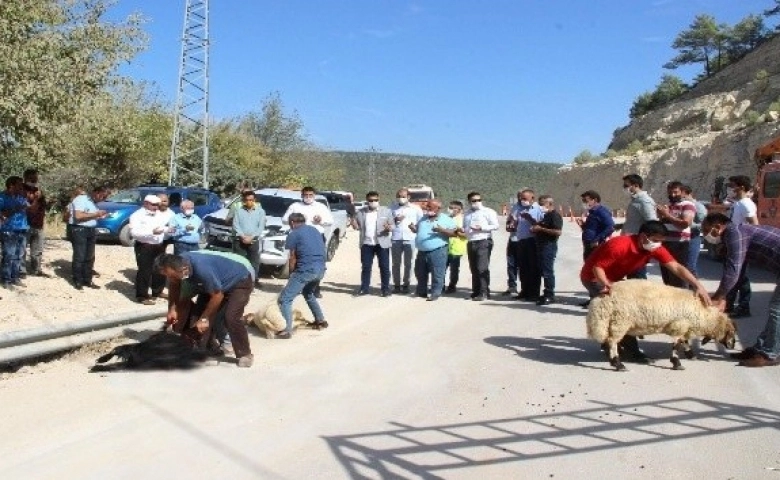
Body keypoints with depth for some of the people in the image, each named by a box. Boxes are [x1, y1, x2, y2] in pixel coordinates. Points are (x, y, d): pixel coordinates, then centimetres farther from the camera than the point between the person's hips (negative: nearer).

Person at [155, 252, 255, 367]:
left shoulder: (202, 269, -41)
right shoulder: (178, 263, -18)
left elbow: (217, 295, -26)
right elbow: (174, 286, 6)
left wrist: (204, 318, -17)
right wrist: (172, 309, -3)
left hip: (240, 282, -8)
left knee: (231, 318, -22)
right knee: (200, 312, -1)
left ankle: (245, 354, -7)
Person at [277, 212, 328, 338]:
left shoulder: (293, 234, 1)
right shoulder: (315, 230, 20)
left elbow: (293, 258, 1)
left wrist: (292, 274, 17)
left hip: (306, 270, -8)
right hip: (320, 269, 8)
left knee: (285, 299, -3)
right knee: (308, 293, 33)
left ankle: (287, 330, -12)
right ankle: (321, 321, 37)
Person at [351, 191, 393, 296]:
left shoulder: (386, 211, 2)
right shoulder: (360, 212, 7)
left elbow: (392, 225, 2)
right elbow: (358, 227, 12)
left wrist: (389, 228, -21)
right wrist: (354, 225, -11)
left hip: (382, 243, -2)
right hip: (366, 243, 2)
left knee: (384, 267, 1)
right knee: (366, 266, 7)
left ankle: (386, 289, 9)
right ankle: (364, 288, 14)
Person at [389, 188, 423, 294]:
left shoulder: (415, 208, 8)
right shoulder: (392, 208, 11)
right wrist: (395, 220, -7)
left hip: (410, 239, -1)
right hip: (395, 239, 1)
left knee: (408, 263, 2)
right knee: (396, 263, 3)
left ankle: (405, 285, 10)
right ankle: (396, 285, 9)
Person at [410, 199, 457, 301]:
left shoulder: (446, 220, -1)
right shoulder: (423, 219, 16)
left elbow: (454, 233, -8)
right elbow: (417, 230, 27)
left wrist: (442, 230, -23)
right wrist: (413, 228, 3)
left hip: (437, 251, -6)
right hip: (422, 251, 6)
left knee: (437, 274, -4)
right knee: (420, 273, 13)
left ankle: (435, 294, 6)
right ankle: (421, 292, 27)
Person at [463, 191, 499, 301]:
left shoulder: (488, 211, 0)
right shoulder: (467, 214, 19)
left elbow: (495, 225, -8)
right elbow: (465, 227, 28)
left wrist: (481, 228, -16)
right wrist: (462, 230, 5)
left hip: (483, 242, -7)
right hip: (471, 243, 7)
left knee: (482, 268, -13)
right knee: (474, 269, 9)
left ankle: (484, 293, -11)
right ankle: (476, 292, 17)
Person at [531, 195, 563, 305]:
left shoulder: (555, 215, -12)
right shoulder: (546, 215, 18)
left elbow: (558, 232, -23)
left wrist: (541, 229, -20)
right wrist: (536, 227, 13)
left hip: (549, 246, -10)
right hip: (542, 245, 10)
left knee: (548, 271, -8)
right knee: (543, 270, 12)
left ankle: (550, 295, -3)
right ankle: (547, 294, 19)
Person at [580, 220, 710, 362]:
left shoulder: (655, 248, -15)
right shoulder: (620, 245, -34)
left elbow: (676, 267, -22)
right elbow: (597, 267, -29)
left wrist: (699, 286, -32)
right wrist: (606, 284, -47)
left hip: (612, 279, 8)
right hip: (594, 277, -8)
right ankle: (630, 349, -10)